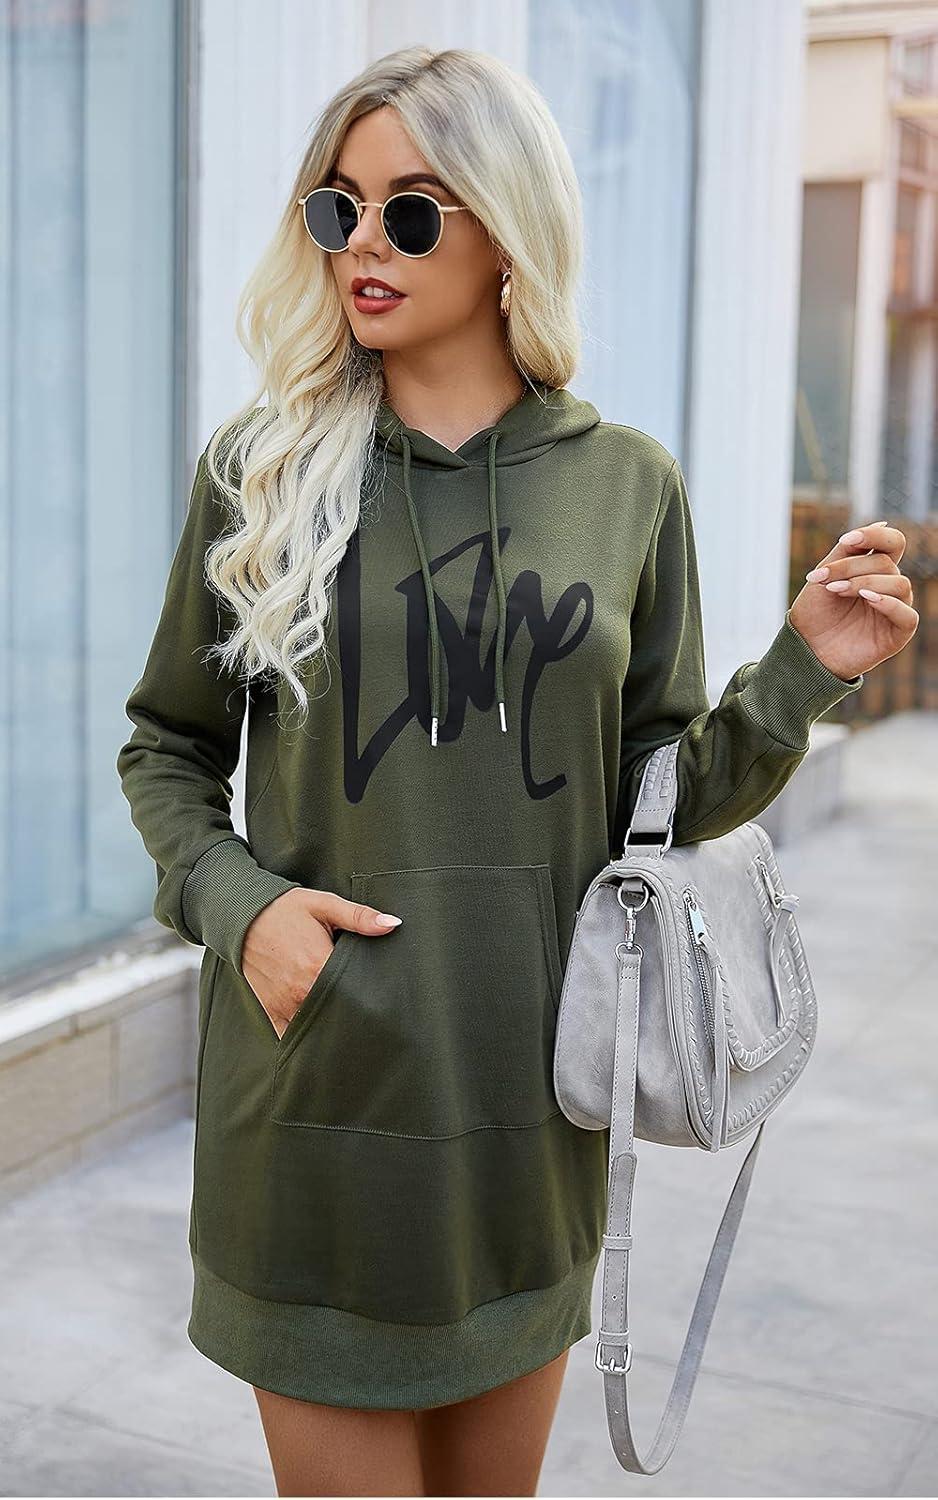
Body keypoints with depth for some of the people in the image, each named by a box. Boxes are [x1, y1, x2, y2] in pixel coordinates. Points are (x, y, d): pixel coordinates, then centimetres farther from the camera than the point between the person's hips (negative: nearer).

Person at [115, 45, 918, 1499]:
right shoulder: (256, 469, -2)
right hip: (321, 1084, -2)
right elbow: (166, 747, 7)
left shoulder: (628, 482, 1)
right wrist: (233, 899, -11)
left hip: (530, 1084, 2)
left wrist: (801, 673, -10)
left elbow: (665, 792, 6)